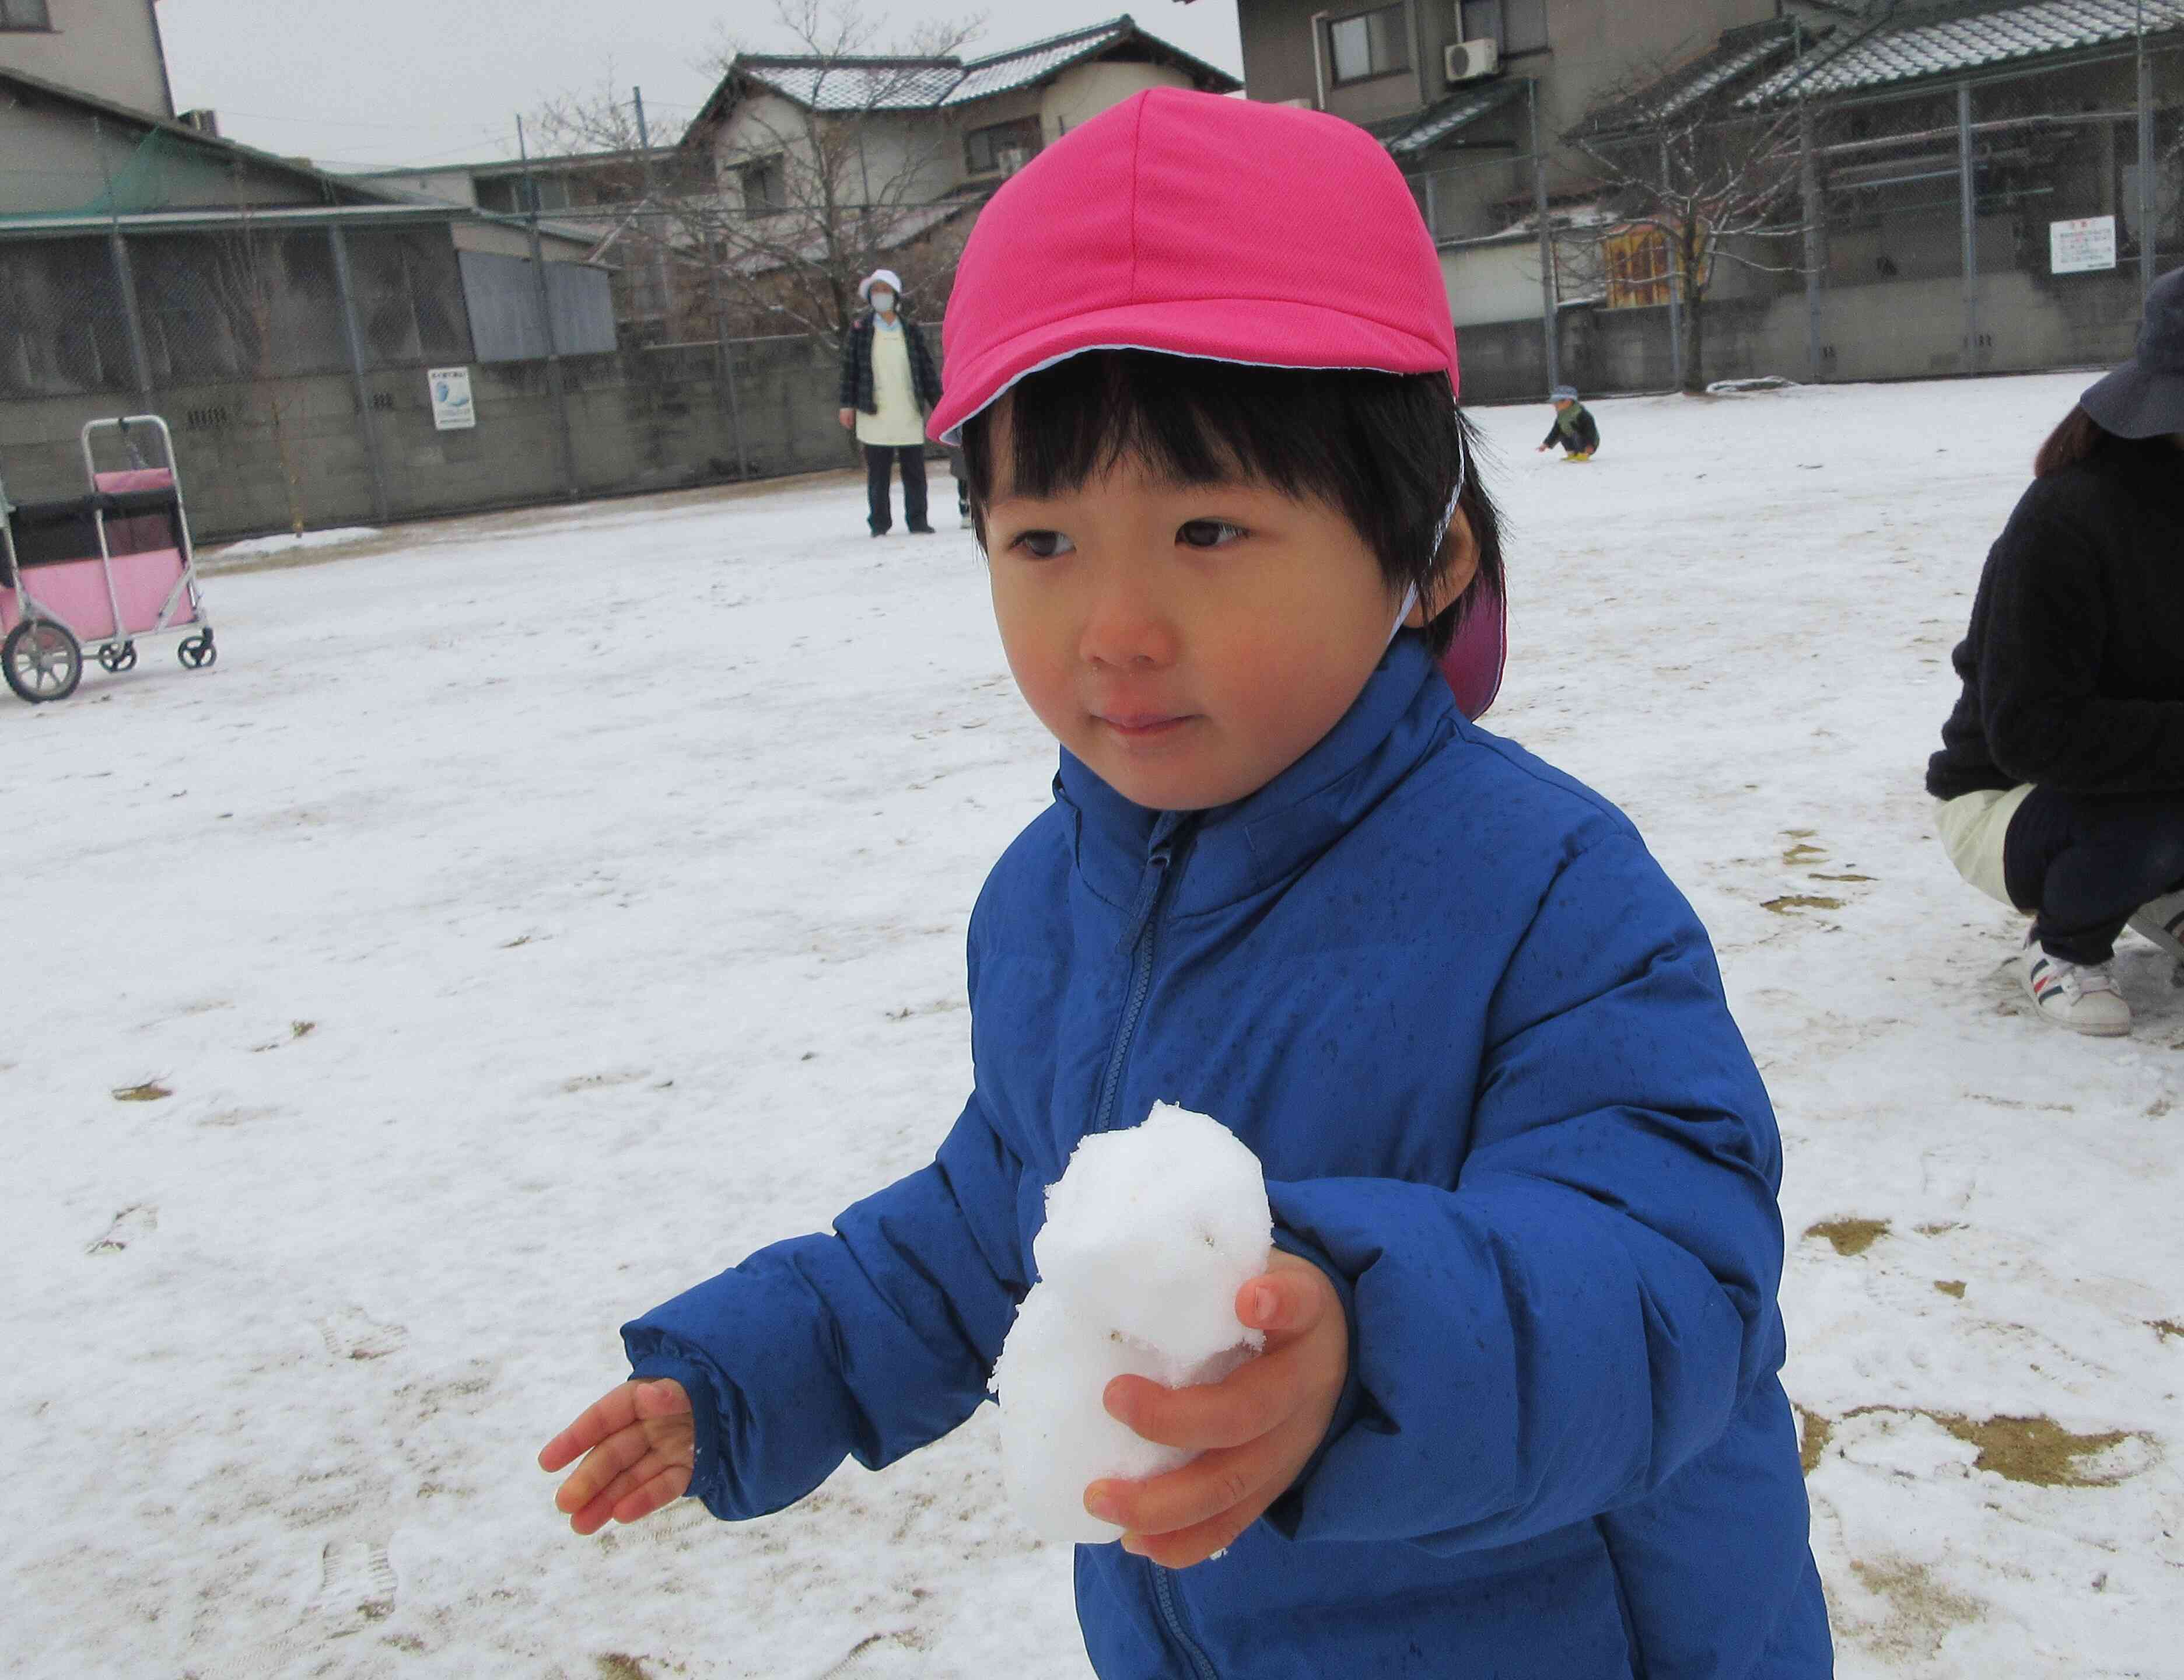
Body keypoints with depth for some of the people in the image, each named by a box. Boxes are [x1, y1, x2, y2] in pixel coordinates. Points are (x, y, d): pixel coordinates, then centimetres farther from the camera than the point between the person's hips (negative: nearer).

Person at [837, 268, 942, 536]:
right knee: (878, 474, 2)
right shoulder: (860, 329, 4)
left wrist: (939, 403, 8)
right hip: (874, 414, -1)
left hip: (910, 414, 1)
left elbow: (926, 369, 11)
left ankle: (918, 521, 9)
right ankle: (880, 524, 8)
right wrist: (848, 404, -2)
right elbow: (849, 367, 4)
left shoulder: (910, 330, 9)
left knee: (915, 472, 3)